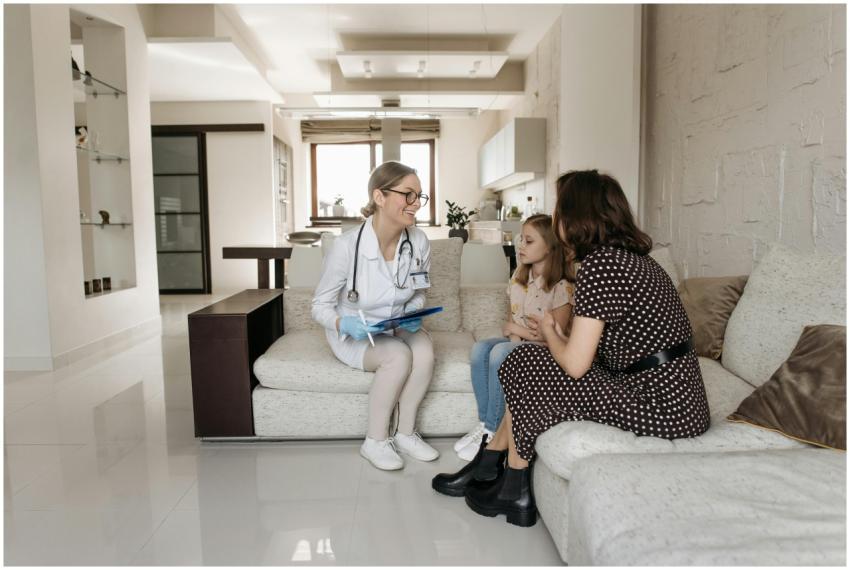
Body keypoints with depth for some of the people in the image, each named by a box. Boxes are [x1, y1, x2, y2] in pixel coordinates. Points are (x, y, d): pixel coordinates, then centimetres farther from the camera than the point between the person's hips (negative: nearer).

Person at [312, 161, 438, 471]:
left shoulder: (419, 242, -13)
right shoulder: (348, 245, -25)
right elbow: (320, 305, -14)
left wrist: (414, 315, -16)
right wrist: (344, 324, -34)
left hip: (397, 329, 4)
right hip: (353, 334, -4)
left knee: (424, 350, -27)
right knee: (398, 356, -30)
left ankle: (405, 433, -6)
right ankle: (375, 441, -9)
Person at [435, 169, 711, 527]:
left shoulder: (599, 263, -19)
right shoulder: (632, 256, 11)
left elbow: (574, 364, -20)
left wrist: (549, 332, 0)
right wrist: (574, 274, 18)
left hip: (659, 409, -10)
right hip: (676, 396, 10)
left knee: (526, 368, -3)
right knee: (529, 365, 10)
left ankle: (514, 491, 15)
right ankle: (487, 467, 23)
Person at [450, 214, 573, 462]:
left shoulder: (562, 287, -14)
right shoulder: (519, 277, 8)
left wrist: (515, 329, -10)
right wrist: (511, 330, -10)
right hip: (516, 342, 7)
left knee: (500, 353, -32)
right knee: (480, 348, -21)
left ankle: (492, 431, -19)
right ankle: (484, 423, -16)